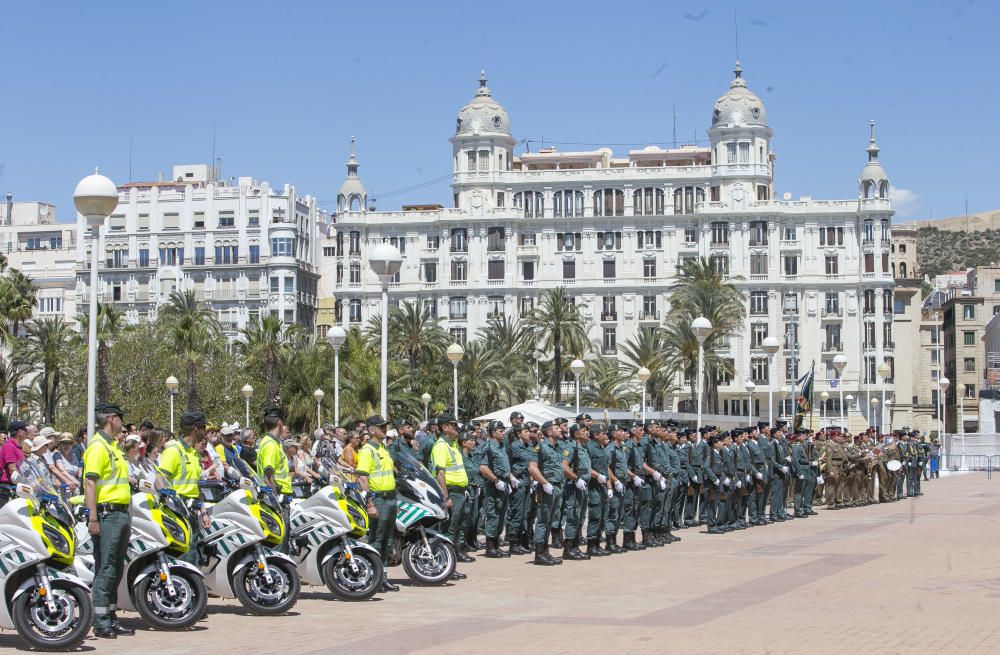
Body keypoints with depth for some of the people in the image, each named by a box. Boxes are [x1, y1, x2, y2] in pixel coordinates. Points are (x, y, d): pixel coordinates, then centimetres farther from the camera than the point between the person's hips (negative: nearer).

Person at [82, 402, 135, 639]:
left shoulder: (112, 446, 20)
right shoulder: (98, 446, -11)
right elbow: (90, 482, -19)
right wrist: (92, 517, -25)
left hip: (121, 513, 10)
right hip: (107, 513, -10)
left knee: (116, 569, 12)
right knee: (105, 569, -8)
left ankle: (111, 619, 19)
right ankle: (101, 623, -6)